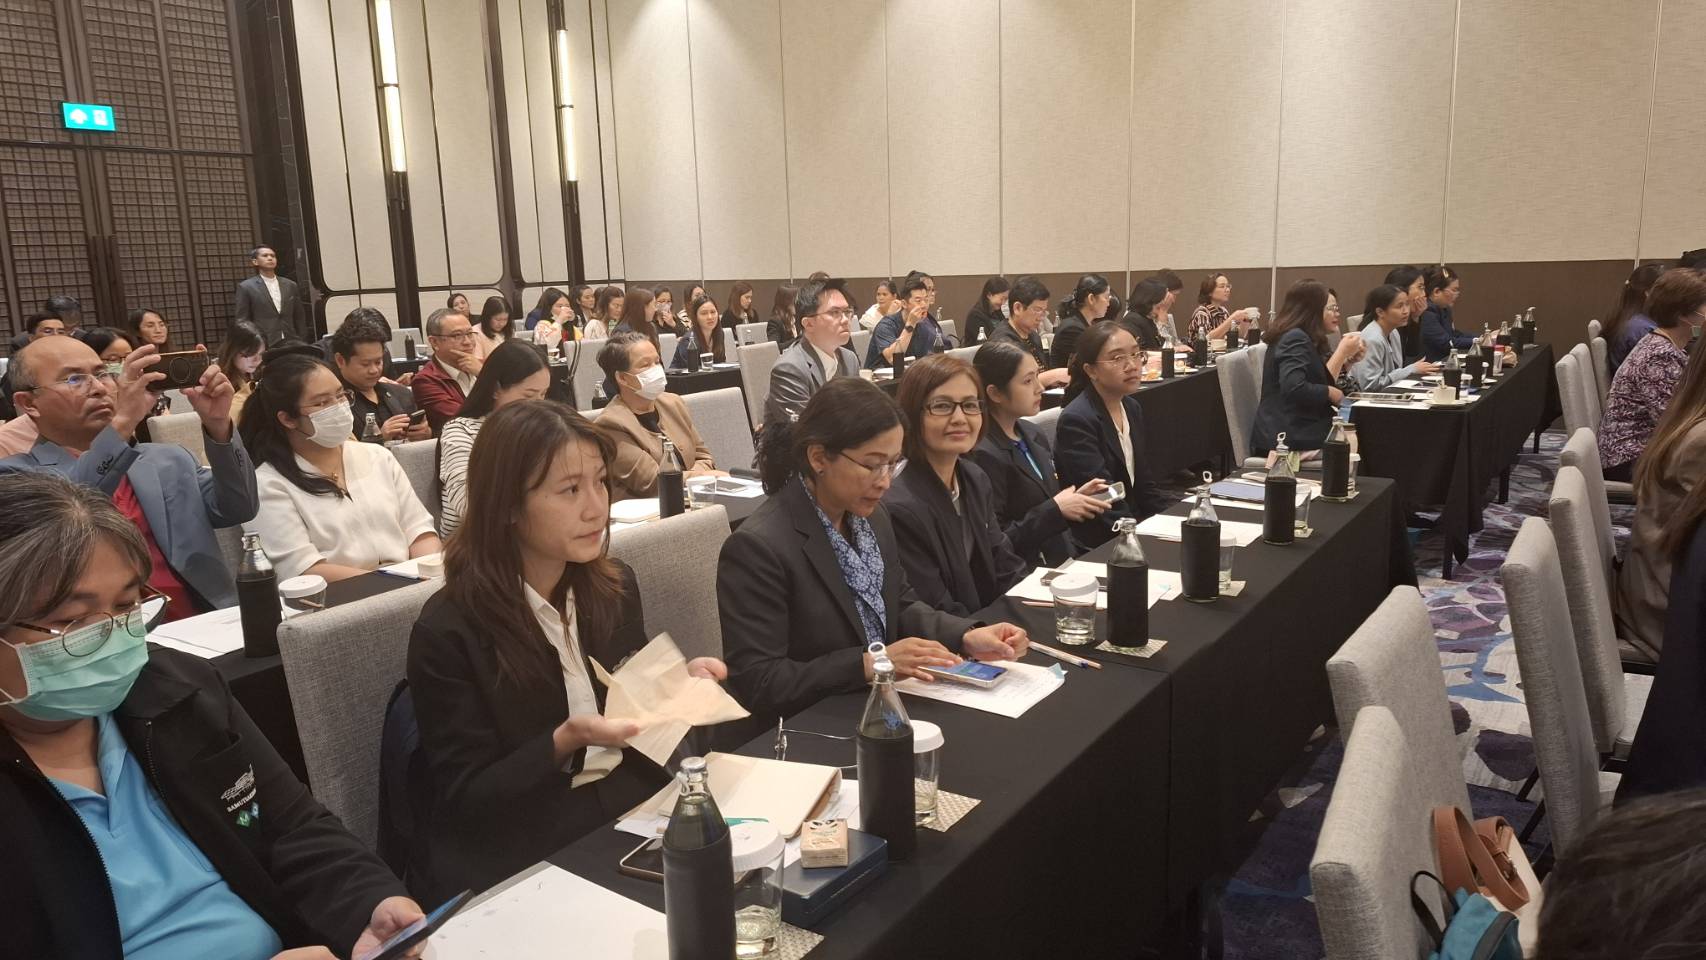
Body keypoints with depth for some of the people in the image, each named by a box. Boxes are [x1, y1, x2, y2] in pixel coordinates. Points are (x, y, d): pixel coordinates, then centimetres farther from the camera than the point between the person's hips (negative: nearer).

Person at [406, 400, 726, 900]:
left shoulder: (615, 585, 2)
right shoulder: (448, 632, -15)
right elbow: (466, 799, -11)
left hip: (639, 811, 6)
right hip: (523, 859, -6)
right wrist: (565, 742, -25)